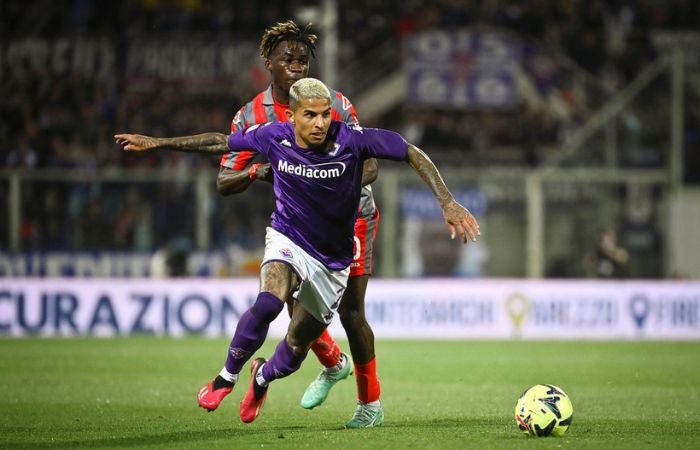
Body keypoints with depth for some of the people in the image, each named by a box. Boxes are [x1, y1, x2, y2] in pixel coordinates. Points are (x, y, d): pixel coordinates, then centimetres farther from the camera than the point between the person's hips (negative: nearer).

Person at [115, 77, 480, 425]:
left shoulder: (351, 140, -24)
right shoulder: (273, 137, -16)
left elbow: (413, 154, -15)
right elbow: (220, 141, 1)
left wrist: (447, 203, -22)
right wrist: (155, 143, 3)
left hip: (333, 260, 1)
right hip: (288, 239, -1)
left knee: (295, 351, 10)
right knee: (268, 302, -33)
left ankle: (263, 376, 48)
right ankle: (228, 376, -8)